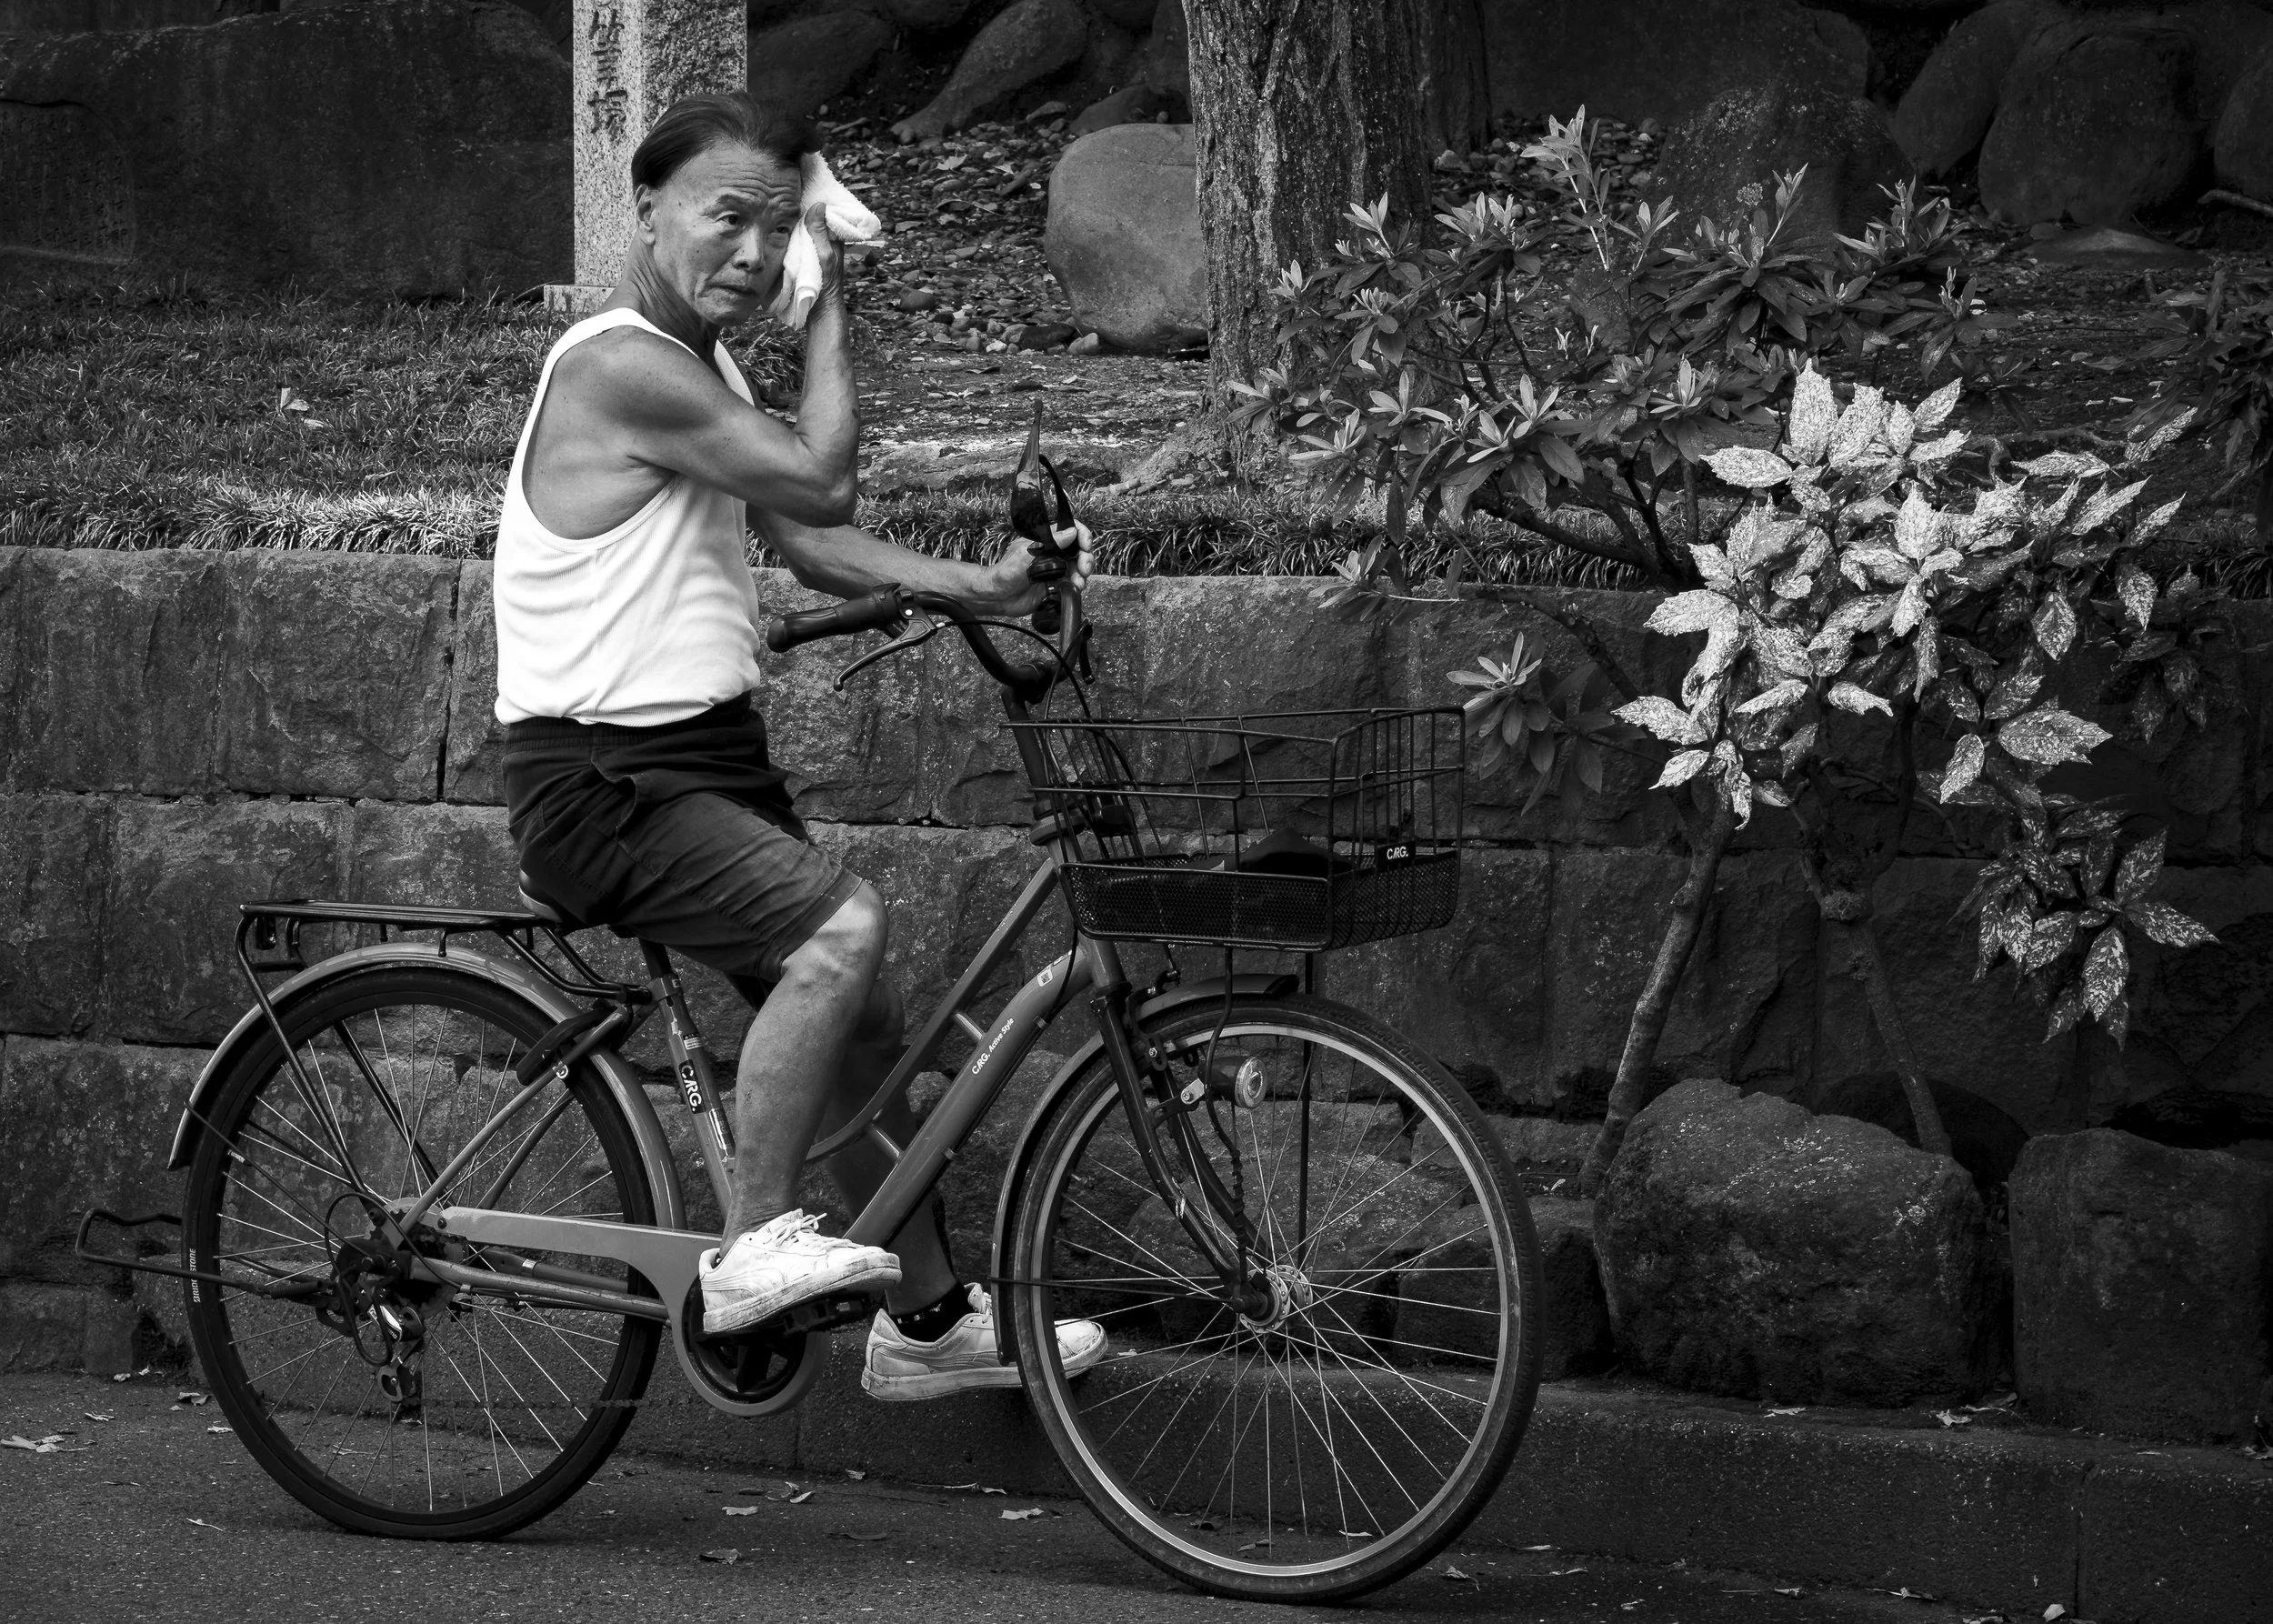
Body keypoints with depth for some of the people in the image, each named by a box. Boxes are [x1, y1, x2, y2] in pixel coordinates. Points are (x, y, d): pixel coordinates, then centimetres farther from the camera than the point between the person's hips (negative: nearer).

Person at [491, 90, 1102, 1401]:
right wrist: (831, 308, -6)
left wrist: (980, 587, 0)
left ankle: (929, 1319, 27)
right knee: (845, 922, -29)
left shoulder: (703, 372, 16)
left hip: (708, 759, 10)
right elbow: (821, 479, -17)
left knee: (861, 1017, 14)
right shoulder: (619, 367, -17)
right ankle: (752, 1251, -24)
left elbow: (816, 543, 13)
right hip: (605, 783, -10)